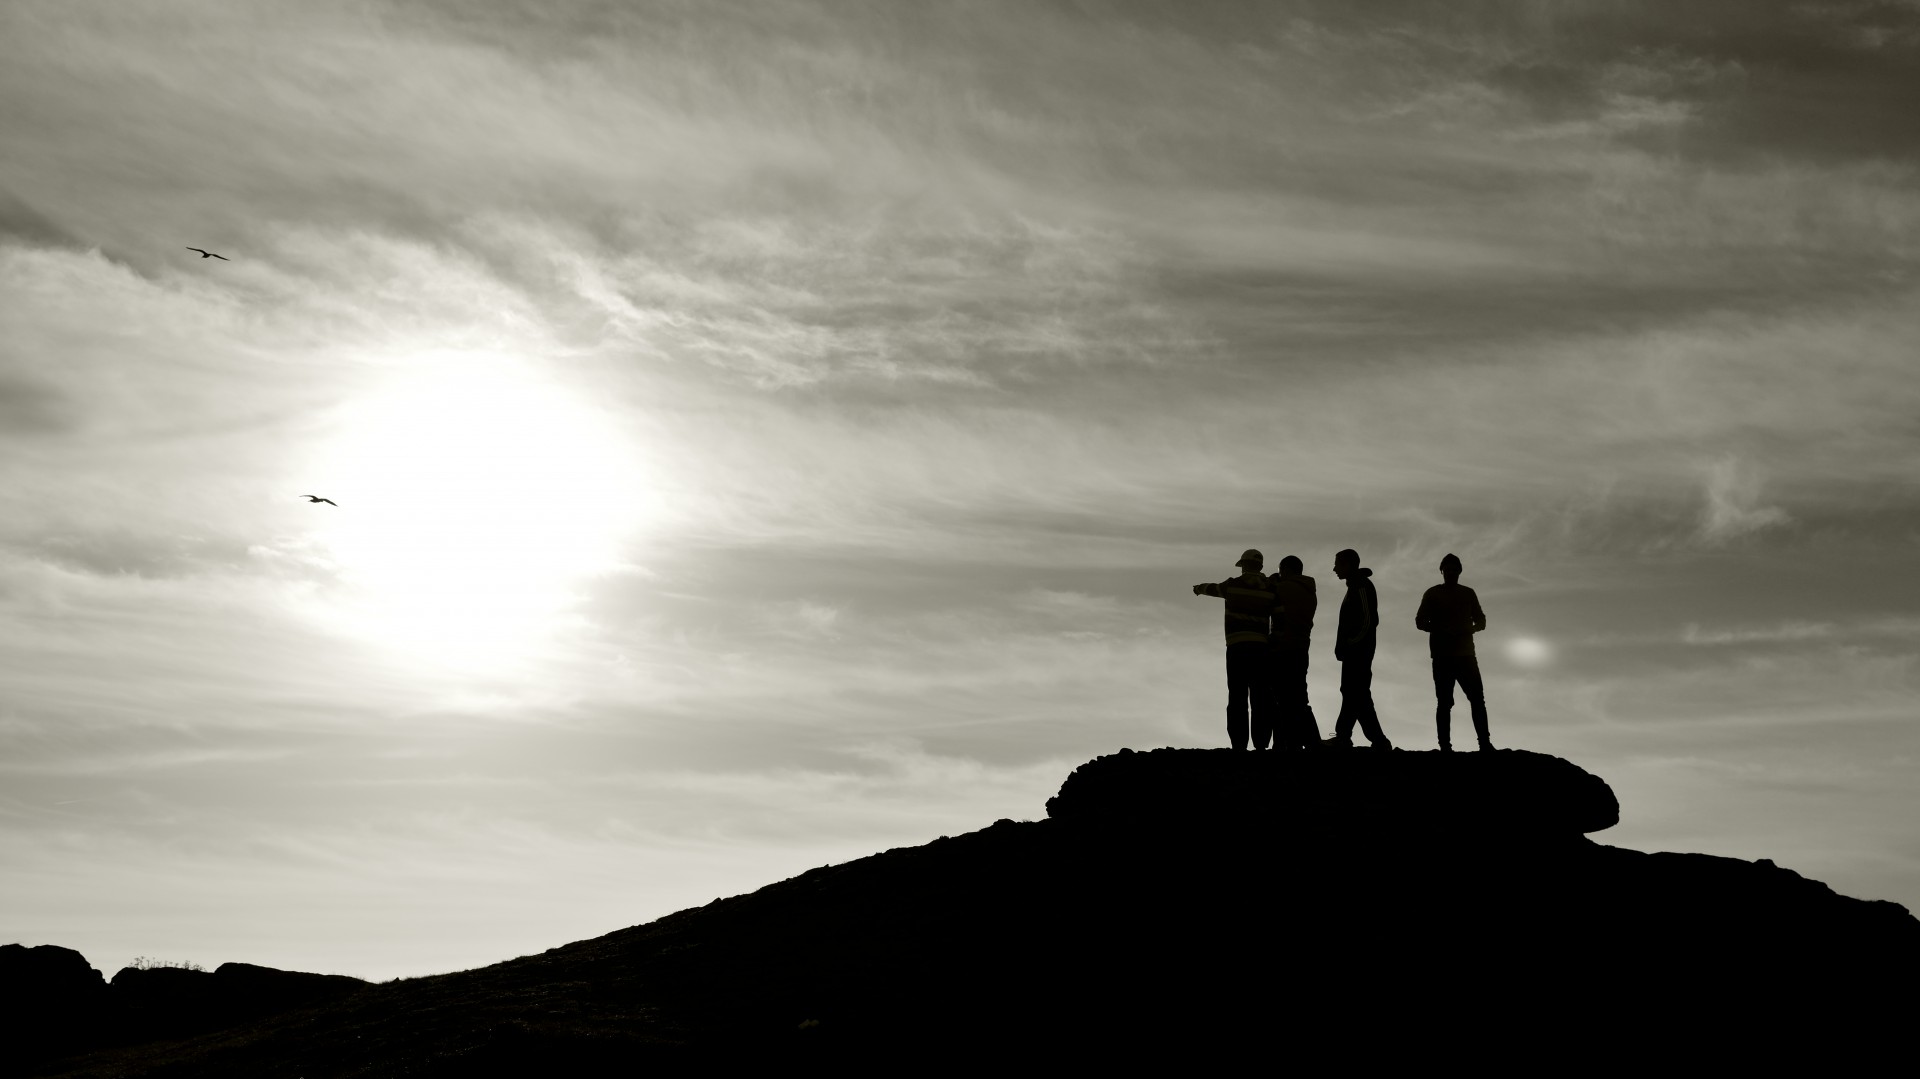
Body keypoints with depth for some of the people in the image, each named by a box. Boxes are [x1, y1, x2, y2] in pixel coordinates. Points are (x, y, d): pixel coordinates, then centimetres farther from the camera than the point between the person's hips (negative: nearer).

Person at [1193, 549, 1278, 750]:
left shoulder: (1233, 585, 5)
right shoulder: (1270, 589, 7)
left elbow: (1213, 588, 26)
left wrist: (1199, 588, 48)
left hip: (1237, 647, -1)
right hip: (1262, 648, 1)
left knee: (1237, 698, -2)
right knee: (1261, 699, 2)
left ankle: (1239, 745, -7)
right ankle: (1261, 744, -4)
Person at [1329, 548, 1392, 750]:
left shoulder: (1362, 586, -12)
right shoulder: (1356, 586, 19)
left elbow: (1368, 621, -20)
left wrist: (1349, 644, -18)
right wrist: (1344, 645, 13)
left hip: (1357, 651, -10)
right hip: (1354, 652, 10)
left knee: (1358, 695, -11)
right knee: (1351, 693, 12)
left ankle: (1379, 741, -11)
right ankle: (1342, 737, 18)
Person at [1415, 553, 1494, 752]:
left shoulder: (1468, 593, 14)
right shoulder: (1433, 594, 6)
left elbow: (1481, 620, 15)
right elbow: (1420, 621, 1)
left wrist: (1471, 629, -8)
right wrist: (1443, 631, -16)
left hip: (1465, 654, 3)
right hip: (1442, 656, -3)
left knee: (1477, 698, -5)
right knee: (1444, 701, -5)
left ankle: (1485, 742, -5)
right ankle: (1445, 746, -7)